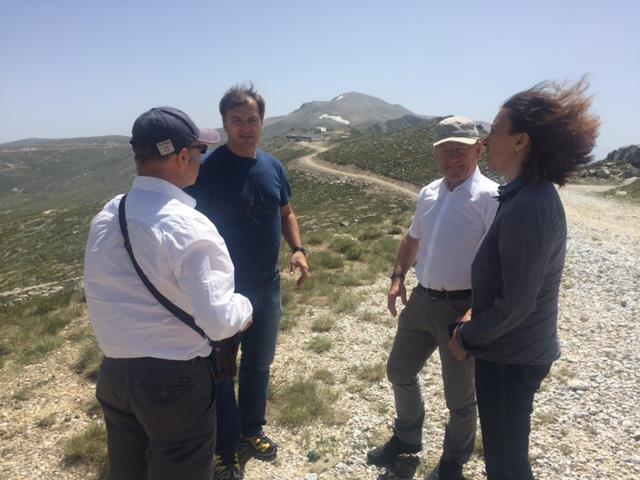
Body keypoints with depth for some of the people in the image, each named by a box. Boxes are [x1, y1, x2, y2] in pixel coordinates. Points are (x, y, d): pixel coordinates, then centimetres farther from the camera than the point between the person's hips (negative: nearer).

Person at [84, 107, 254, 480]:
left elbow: (112, 295, 9)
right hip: (174, 380, -6)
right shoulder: (189, 228, -23)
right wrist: (245, 308, -5)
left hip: (114, 372, 7)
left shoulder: (104, 218, -1)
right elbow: (219, 322, -24)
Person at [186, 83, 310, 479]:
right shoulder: (208, 168, -15)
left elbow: (286, 213, 14)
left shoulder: (273, 166, 3)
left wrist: (298, 249, -2)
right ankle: (225, 448, 29)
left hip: (267, 286, 5)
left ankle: (252, 430, 40)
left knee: (259, 362, 19)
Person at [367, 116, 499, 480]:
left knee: (460, 394, 12)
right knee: (400, 371, 20)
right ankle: (407, 437, 46)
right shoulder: (429, 193, 8)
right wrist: (398, 277, 10)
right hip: (421, 300, 7)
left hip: (462, 307, -7)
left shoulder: (490, 196, -14)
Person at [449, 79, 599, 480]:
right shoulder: (531, 195, 4)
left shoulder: (528, 208, -28)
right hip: (518, 348, 9)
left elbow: (517, 303, -26)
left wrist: (467, 337, -12)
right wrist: (477, 321, 14)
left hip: (510, 356, -9)